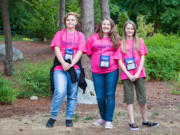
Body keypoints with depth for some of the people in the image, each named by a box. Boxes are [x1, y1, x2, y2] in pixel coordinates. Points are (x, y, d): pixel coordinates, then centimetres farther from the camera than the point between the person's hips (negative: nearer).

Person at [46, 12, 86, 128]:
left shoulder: (80, 35, 14)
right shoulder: (59, 34, 14)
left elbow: (80, 52, 2)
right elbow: (56, 49, 1)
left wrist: (71, 64, -13)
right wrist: (63, 63, -14)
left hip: (74, 68, 2)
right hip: (60, 67, -1)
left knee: (72, 94, 2)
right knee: (60, 92, -17)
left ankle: (69, 118, 13)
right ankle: (53, 117, -6)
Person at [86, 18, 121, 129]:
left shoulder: (116, 39, 5)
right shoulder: (94, 38, 5)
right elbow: (89, 52, 14)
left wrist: (112, 61, 4)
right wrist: (97, 61, 11)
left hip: (112, 71, -1)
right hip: (97, 71, 1)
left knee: (110, 95, -3)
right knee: (100, 96, 5)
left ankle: (109, 121, 2)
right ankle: (103, 118, 23)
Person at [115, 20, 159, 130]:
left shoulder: (139, 41, 8)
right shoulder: (121, 43, 6)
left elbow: (142, 58, 2)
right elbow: (120, 61, 1)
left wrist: (137, 73, -9)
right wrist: (128, 74, -10)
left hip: (139, 74, 1)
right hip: (126, 75, 0)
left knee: (142, 98, 2)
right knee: (129, 98, 0)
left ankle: (145, 120, 13)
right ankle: (132, 122, 2)